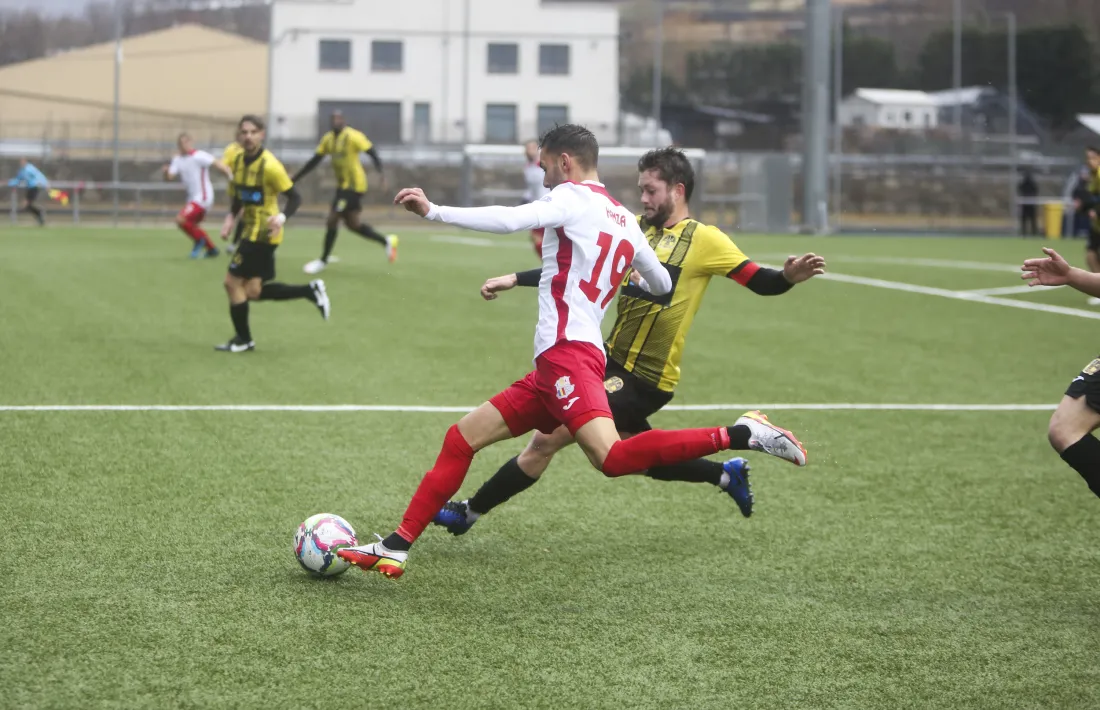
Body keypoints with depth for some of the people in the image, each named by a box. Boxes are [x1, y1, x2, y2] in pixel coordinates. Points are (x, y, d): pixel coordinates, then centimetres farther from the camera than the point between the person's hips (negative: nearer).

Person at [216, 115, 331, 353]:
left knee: (233, 282, -6)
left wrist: (282, 217, -33)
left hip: (262, 234, -8)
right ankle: (310, 291, 18)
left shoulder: (269, 165, -18)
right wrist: (231, 218, 6)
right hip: (251, 231, 8)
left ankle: (243, 340, 7)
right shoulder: (239, 160, 6)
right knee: (254, 291, 7)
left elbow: (294, 197, -15)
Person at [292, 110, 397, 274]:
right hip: (342, 185, 8)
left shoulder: (353, 136, -14)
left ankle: (323, 260, 5)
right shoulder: (328, 139, 8)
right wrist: (295, 179, 14)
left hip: (353, 185, -8)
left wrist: (381, 173, -33)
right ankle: (386, 241, 26)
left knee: (332, 219, -7)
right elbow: (315, 161, 15)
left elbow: (372, 152, -18)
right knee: (352, 224, 10)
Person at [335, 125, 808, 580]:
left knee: (613, 457, -28)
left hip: (566, 353, -10)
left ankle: (737, 436, -26)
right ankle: (396, 548, 12)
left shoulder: (573, 197, -2)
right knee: (462, 438, 12)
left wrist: (434, 212, -15)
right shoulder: (625, 220, 21)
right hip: (553, 370, 10)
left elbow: (511, 220, -18)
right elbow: (662, 285, 31)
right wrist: (627, 280, 54)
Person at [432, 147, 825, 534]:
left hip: (645, 382, -7)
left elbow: (760, 281, -11)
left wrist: (789, 277, -33)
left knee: (547, 439, -8)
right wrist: (514, 279, 5)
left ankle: (469, 511, 4)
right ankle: (727, 473, 38)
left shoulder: (704, 240, -10)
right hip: (613, 362, 7)